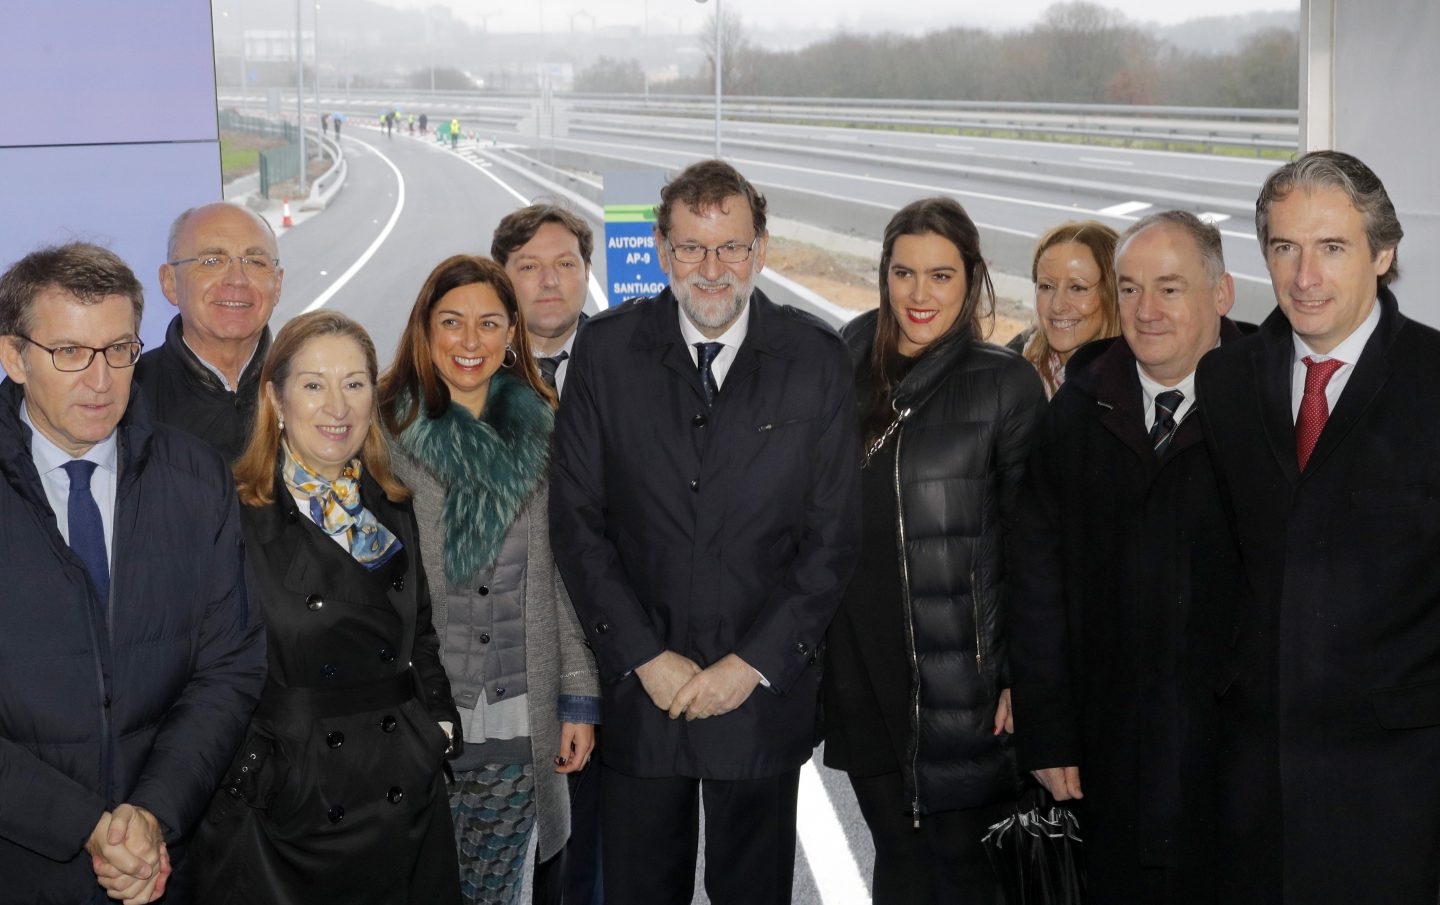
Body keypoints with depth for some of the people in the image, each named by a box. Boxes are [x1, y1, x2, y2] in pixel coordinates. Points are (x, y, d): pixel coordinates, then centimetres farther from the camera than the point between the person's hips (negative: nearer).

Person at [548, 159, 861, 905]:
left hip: (763, 692, 0)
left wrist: (754, 663, -8)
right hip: (637, 685, 0)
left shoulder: (816, 359, -3)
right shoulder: (607, 348, -2)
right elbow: (577, 520, -2)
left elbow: (833, 535, -2)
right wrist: (645, 657, -8)